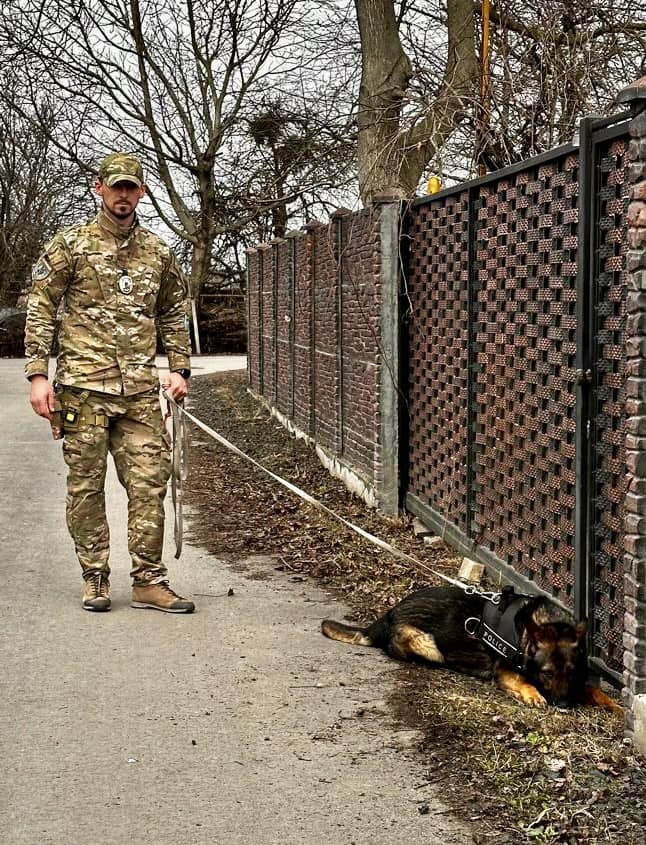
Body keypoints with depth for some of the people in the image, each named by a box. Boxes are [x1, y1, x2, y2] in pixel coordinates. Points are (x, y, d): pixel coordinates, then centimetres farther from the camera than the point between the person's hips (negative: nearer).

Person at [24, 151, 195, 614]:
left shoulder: (158, 252, 12)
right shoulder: (71, 245, 2)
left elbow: (174, 314, 21)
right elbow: (40, 310, 0)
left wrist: (179, 369, 10)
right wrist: (38, 375, -7)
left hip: (140, 390, 3)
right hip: (84, 385, -3)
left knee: (150, 482, 0)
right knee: (86, 484, 3)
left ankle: (149, 581, 8)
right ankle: (95, 579, 14)